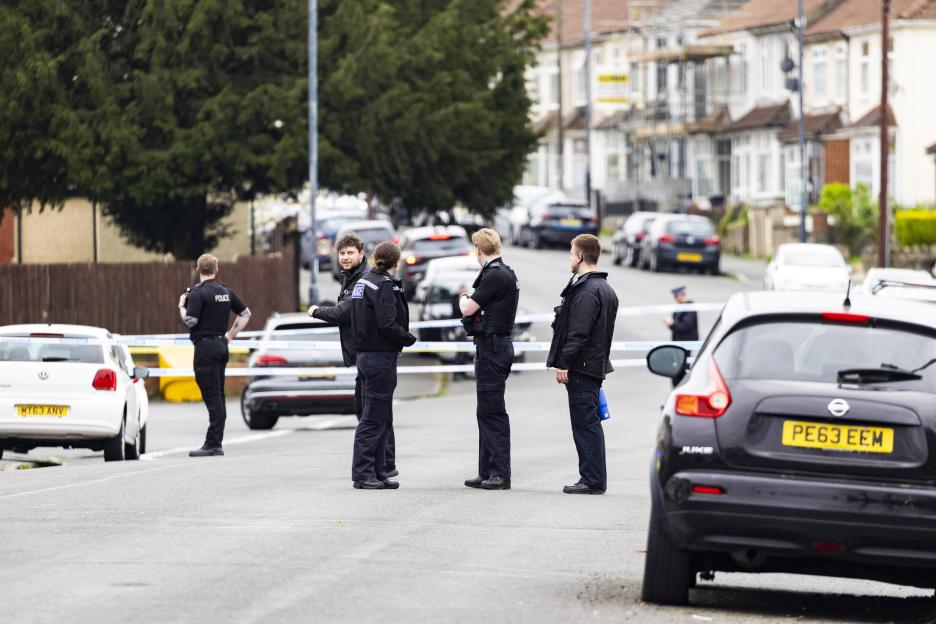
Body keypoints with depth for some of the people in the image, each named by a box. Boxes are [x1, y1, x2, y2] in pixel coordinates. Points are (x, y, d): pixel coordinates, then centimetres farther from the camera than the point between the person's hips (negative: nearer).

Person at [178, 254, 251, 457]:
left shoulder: (199, 293, -12)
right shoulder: (226, 292, 11)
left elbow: (190, 321, -17)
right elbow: (246, 313, 19)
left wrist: (181, 306, 1)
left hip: (205, 347, -7)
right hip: (221, 345, 7)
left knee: (212, 396, -10)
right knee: (218, 396, 11)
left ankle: (213, 444, -13)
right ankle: (216, 443, 12)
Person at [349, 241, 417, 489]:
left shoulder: (363, 281, 13)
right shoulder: (384, 285, -15)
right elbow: (387, 324, -22)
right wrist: (409, 339, -6)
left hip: (365, 355, 9)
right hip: (381, 356, -9)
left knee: (383, 420, 14)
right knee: (374, 418, -5)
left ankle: (378, 472, 17)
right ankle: (363, 474, -3)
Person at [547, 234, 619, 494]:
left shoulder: (586, 290, -15)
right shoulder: (605, 289, 18)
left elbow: (578, 333, -21)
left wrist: (563, 364, -20)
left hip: (581, 366, -10)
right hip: (596, 365, 10)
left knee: (585, 423, -8)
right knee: (589, 422, 13)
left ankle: (593, 480, -8)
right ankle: (593, 479, 15)